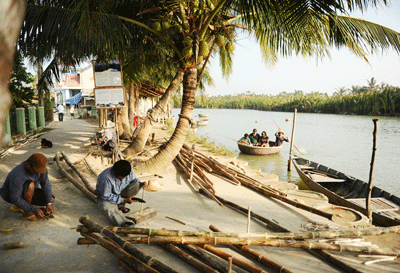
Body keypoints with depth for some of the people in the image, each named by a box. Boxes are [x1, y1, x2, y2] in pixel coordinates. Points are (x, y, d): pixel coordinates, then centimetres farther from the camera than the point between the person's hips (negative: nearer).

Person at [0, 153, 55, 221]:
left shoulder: (38, 166, -19)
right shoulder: (17, 175, -37)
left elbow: (45, 185, -16)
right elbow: (15, 199, -35)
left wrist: (49, 203, -25)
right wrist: (35, 210, -36)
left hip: (26, 192, 7)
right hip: (10, 194, -7)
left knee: (51, 199, -9)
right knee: (31, 185, -37)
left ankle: (17, 206, 8)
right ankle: (27, 213, -17)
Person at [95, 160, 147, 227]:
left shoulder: (129, 171, -18)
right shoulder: (107, 177, -34)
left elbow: (134, 180, 2)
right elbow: (106, 196, -26)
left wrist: (141, 184, -22)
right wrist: (124, 200, -29)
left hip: (120, 194, 5)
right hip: (105, 197, -5)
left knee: (136, 185, -19)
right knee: (106, 208, -38)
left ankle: (120, 205, -7)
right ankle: (124, 223, -58)